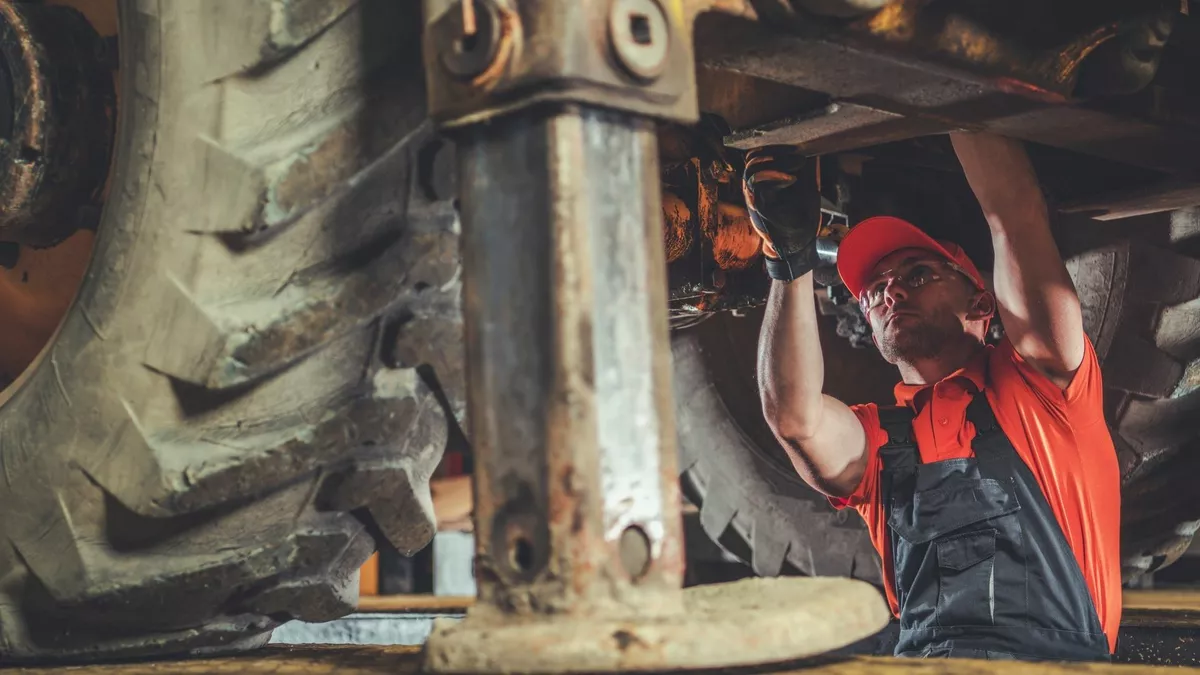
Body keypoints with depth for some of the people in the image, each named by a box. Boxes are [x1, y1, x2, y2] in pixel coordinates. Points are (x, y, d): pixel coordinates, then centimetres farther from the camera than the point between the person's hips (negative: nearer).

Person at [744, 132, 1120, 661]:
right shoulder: (872, 439, 20)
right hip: (921, 652, 3)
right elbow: (794, 416, -4)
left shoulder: (1033, 383, 13)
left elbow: (1016, 215, 3)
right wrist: (792, 258, -8)